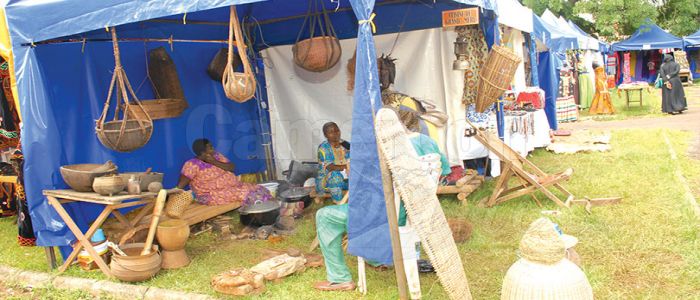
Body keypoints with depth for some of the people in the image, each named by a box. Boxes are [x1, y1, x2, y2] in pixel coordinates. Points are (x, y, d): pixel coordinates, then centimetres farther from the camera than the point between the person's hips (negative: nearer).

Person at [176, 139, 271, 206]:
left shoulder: (216, 156, 7)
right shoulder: (192, 165, -13)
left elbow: (232, 167, -2)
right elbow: (180, 186, -16)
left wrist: (214, 162, -13)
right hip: (213, 195, -8)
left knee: (259, 190, -6)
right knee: (247, 195, -27)